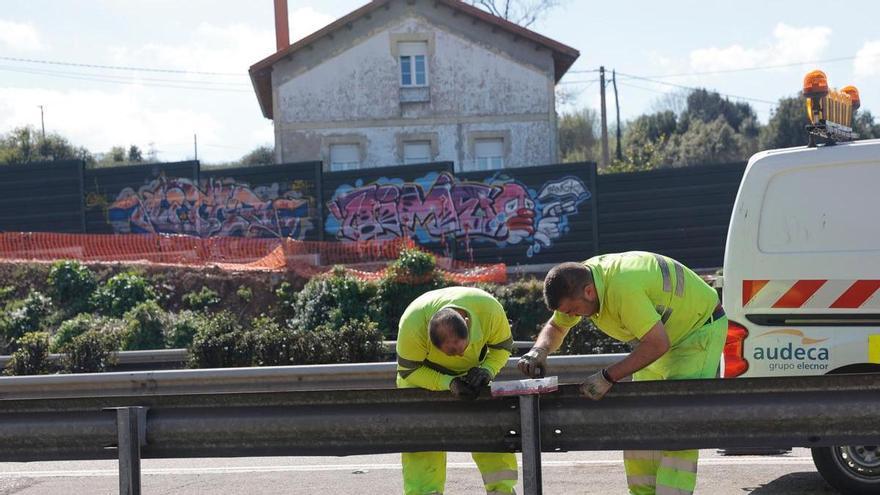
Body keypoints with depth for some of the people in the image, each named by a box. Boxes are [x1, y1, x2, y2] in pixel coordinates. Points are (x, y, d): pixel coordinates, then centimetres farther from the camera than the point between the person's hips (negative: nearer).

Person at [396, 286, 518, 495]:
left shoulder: (490, 309, -33)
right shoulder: (413, 324, -38)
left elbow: (502, 346, -13)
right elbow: (408, 371, -23)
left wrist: (487, 370, -31)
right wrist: (449, 384, -35)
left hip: (472, 373, 2)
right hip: (423, 375, -2)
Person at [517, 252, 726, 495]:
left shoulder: (623, 288, -39)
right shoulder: (577, 284, -12)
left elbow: (658, 344, -37)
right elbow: (555, 326, 5)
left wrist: (608, 377, -35)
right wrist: (539, 351, -17)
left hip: (700, 328, -8)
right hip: (659, 337, 9)